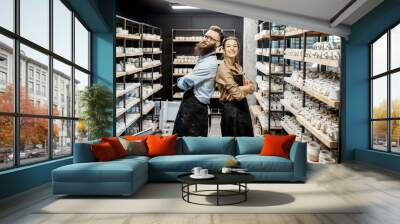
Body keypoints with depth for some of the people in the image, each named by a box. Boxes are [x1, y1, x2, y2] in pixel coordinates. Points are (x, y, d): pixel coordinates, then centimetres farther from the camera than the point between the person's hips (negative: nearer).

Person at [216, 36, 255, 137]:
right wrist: (246, 88, -2)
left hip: (242, 107, 8)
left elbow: (251, 88, 4)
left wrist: (241, 88, -15)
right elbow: (237, 93, -20)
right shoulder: (223, 68, -15)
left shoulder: (238, 67, 10)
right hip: (231, 110, -8)